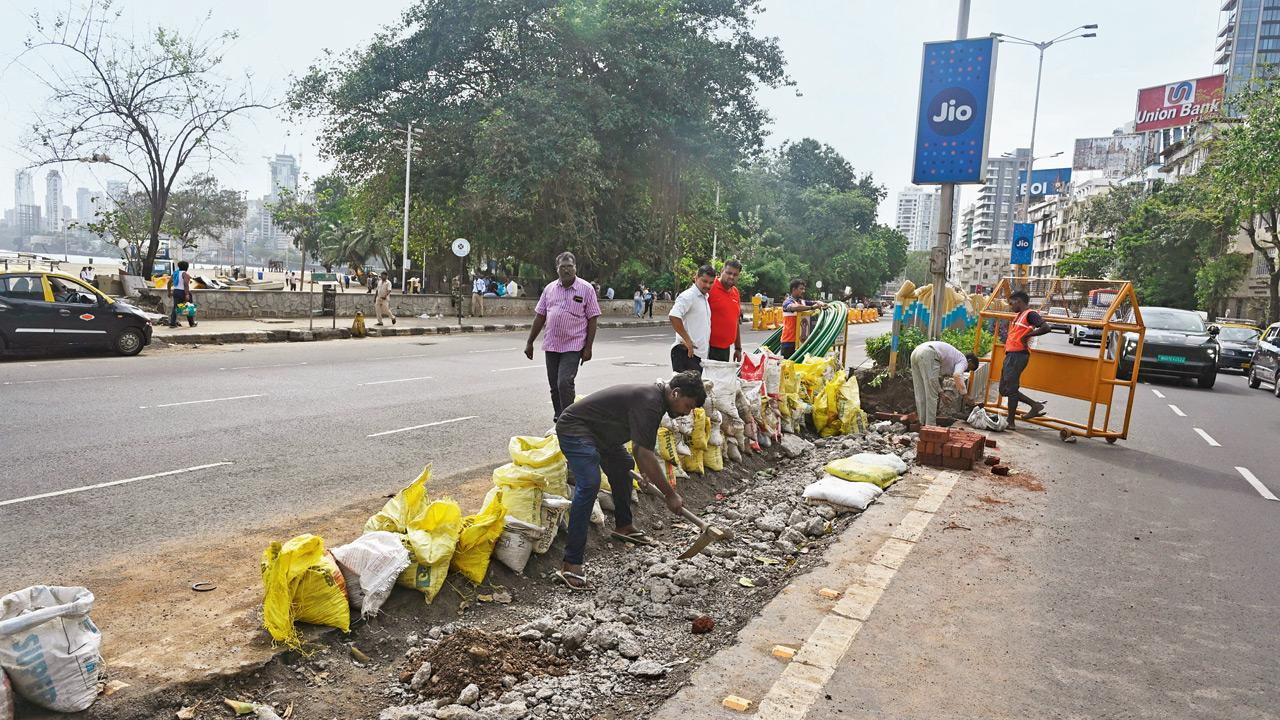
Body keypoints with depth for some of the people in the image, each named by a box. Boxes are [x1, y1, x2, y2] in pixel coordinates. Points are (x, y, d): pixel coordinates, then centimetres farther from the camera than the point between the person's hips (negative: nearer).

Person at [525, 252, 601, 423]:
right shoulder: (549, 289, 8)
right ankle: (558, 419, 23)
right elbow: (540, 316, 13)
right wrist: (530, 342, 11)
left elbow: (592, 319, -3)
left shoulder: (585, 289, -2)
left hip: (573, 346, -4)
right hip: (551, 345, 4)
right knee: (554, 386, 9)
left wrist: (588, 347, -8)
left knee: (565, 383, -15)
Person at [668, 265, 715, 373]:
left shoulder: (704, 297, 18)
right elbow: (673, 316, -26)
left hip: (700, 353, 9)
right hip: (687, 353, -9)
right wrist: (687, 340, -22)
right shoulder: (688, 296, -11)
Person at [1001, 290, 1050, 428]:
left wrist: (1027, 335, -15)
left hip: (1018, 355, -10)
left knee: (1010, 389, -6)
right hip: (1010, 355, 10)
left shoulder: (1030, 314, -7)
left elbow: (1046, 327, -21)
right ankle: (1035, 405, 18)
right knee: (1004, 389, 12)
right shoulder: (1019, 316, 20)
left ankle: (1011, 422, 1)